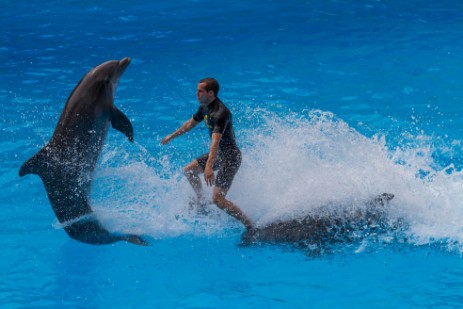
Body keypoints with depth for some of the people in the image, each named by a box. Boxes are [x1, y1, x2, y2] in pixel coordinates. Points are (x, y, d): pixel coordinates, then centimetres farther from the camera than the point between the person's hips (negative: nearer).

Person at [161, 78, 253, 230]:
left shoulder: (220, 113, -27)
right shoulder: (205, 107, 3)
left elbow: (215, 142, -40)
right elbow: (191, 123, 23)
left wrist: (209, 166, -51)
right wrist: (172, 136, 34)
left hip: (230, 156, -10)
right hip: (219, 154, 10)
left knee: (218, 199, -18)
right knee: (189, 170, 21)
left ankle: (249, 225, -15)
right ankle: (200, 203, 38)